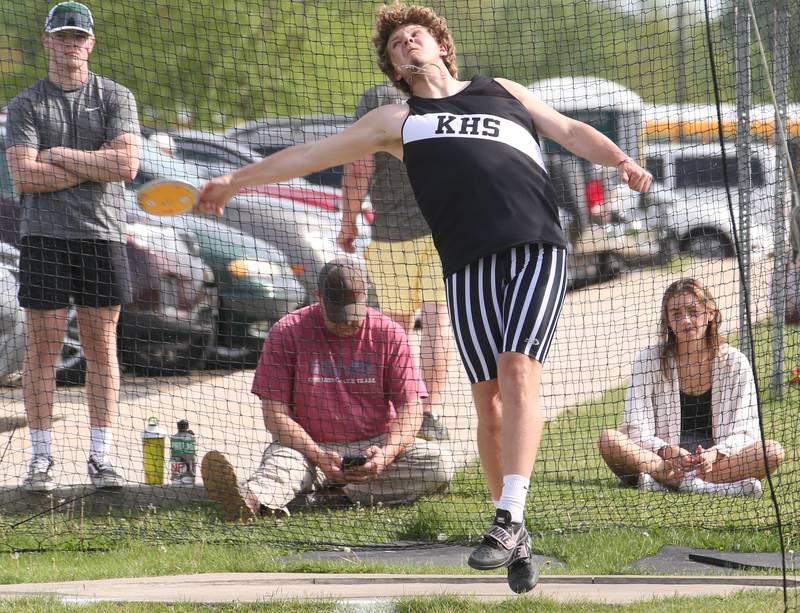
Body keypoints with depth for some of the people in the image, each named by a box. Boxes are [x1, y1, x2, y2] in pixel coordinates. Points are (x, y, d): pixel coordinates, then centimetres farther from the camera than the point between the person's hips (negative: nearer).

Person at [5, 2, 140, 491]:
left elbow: (127, 164, -8)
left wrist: (60, 156, -7)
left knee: (102, 347, 2)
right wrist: (94, 166, -7)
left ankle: (102, 455, 5)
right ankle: (42, 458, 2)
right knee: (43, 347, -1)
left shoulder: (116, 98, 7)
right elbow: (25, 176, -7)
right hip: (44, 235, 0)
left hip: (102, 235, 0)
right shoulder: (26, 105, 6)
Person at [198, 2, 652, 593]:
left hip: (537, 246, -1)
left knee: (518, 371, -18)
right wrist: (237, 180, 31)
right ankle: (517, 542, 4)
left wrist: (622, 161, 3)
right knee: (489, 396, -4)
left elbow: (570, 130, 22)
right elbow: (312, 154, 28)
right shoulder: (398, 121, 24)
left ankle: (510, 518, -25)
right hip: (469, 263, 1)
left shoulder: (502, 92, 26)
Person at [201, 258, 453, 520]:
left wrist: (387, 454, -24)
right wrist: (318, 456, -25)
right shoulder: (286, 333, -5)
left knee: (440, 465, -25)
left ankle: (349, 494, -35)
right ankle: (251, 499, -69)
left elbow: (410, 408, -3)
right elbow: (275, 413, -9)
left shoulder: (389, 334, -1)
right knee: (280, 459, -36)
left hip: (373, 446, 2)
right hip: (309, 446, -2)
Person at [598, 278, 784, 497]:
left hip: (717, 460, 1)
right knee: (609, 440, -28)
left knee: (773, 451, -27)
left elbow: (743, 433, -1)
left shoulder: (735, 363, 5)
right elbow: (637, 428, -5)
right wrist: (666, 451, -26)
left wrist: (715, 454, -23)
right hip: (662, 460, -1)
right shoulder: (649, 361, 3)